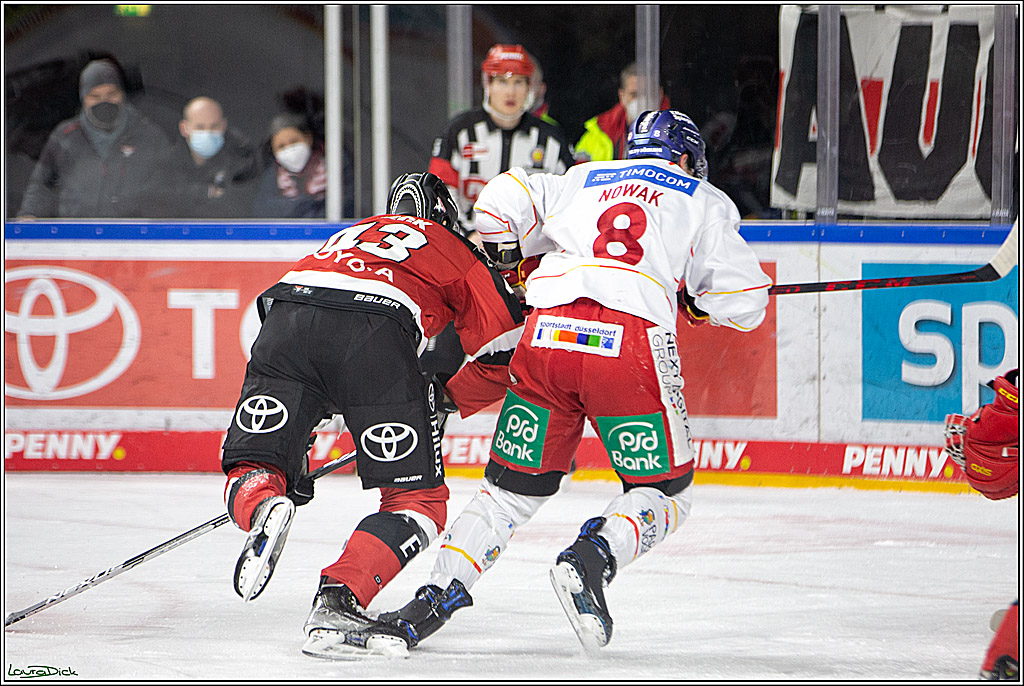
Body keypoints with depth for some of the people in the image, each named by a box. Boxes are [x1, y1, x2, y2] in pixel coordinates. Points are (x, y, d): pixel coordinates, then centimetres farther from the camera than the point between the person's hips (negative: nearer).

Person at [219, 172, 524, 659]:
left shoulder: (347, 235, 45)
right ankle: (340, 598, -16)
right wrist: (445, 400, 36)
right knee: (416, 499, 7)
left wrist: (294, 455, 45)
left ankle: (261, 506, -23)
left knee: (253, 469, 14)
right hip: (378, 335, -3)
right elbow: (503, 350, 20)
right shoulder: (455, 249, 31)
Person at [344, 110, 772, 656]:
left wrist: (512, 262, 37)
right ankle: (592, 558, -17)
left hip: (548, 333, 3)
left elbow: (498, 204, 20)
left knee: (514, 487, 16)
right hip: (632, 339, -3)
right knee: (665, 490, 11)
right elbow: (745, 303, 15)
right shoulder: (705, 202, 21)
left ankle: (435, 599, 4)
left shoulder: (580, 180, 29)